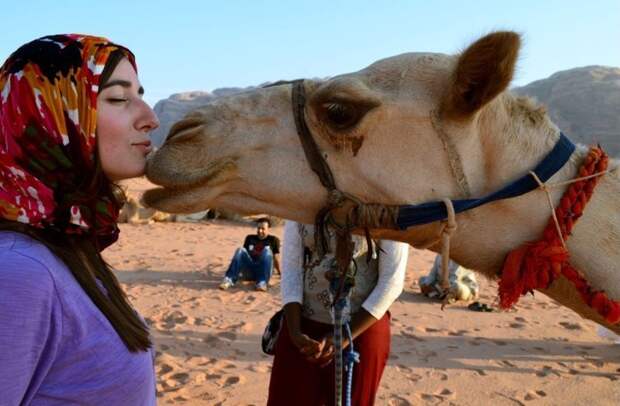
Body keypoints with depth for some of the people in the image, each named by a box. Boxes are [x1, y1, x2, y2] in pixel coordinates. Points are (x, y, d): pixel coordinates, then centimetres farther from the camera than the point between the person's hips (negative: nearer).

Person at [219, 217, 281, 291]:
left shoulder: (273, 240, 7)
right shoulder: (250, 238, 16)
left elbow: (276, 258, 12)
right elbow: (243, 254, 22)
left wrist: (280, 273, 18)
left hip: (264, 272, -2)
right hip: (249, 272, 3)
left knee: (267, 250, -28)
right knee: (240, 250, -23)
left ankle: (262, 282, -41)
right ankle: (229, 280, -38)